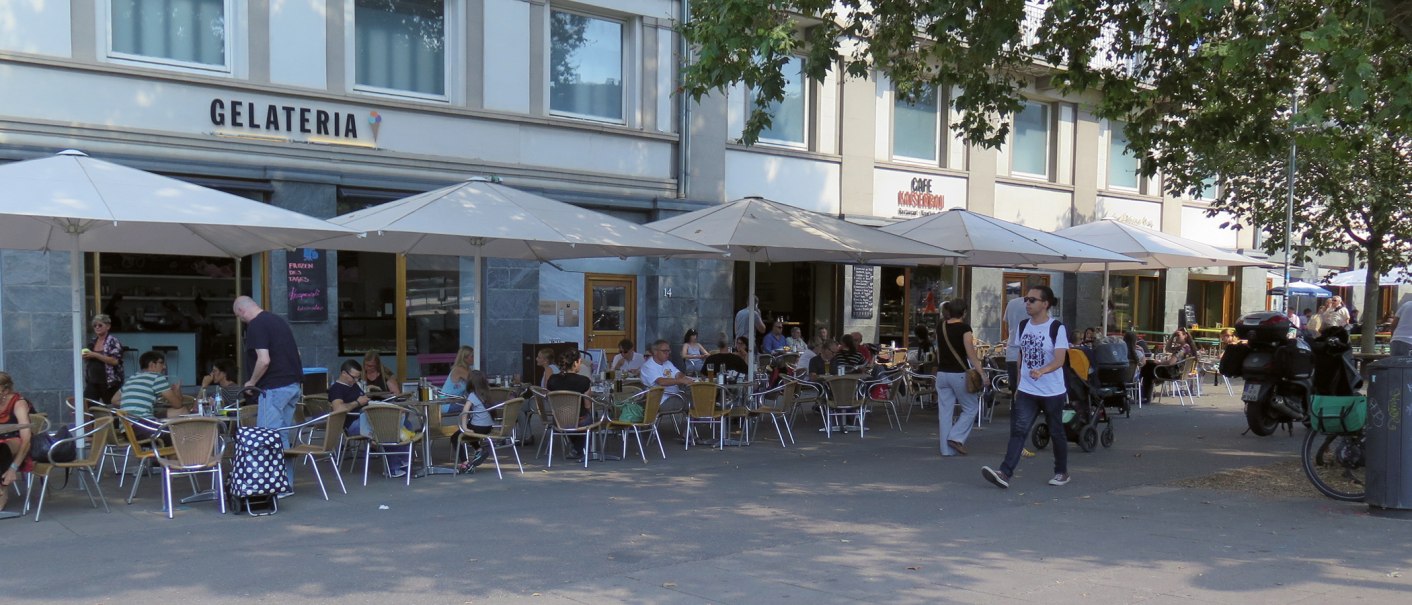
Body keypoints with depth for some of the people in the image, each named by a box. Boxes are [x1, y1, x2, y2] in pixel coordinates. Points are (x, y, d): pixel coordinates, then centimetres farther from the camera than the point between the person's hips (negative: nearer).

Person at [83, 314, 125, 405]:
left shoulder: (113, 341, -8)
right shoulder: (93, 341, 13)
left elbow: (115, 361, -20)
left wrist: (95, 355, -21)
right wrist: (85, 356, 2)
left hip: (109, 383, -6)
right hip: (92, 382, 6)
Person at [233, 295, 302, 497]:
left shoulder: (256, 326, -11)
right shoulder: (278, 320, 17)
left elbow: (264, 360, -20)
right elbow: (295, 353, 21)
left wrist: (251, 382, -6)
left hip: (274, 387, -9)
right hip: (294, 385, 9)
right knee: (283, 437, 13)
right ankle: (287, 483, 16)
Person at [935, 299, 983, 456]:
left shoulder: (940, 328, 8)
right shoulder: (964, 328, -10)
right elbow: (971, 353, -15)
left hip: (942, 373, 6)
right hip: (959, 374, -6)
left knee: (945, 411, 7)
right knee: (971, 408, 9)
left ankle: (946, 448, 7)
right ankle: (956, 437, -3)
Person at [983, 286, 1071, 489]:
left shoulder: (1057, 328, -11)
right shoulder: (1022, 326, 6)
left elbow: (1060, 360, -21)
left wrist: (1042, 371, -40)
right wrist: (1018, 384, 16)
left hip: (1052, 392, -4)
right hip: (1027, 391, 4)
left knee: (1056, 432, 11)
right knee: (1018, 430, -9)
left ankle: (1062, 472, 30)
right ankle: (1005, 473, -19)